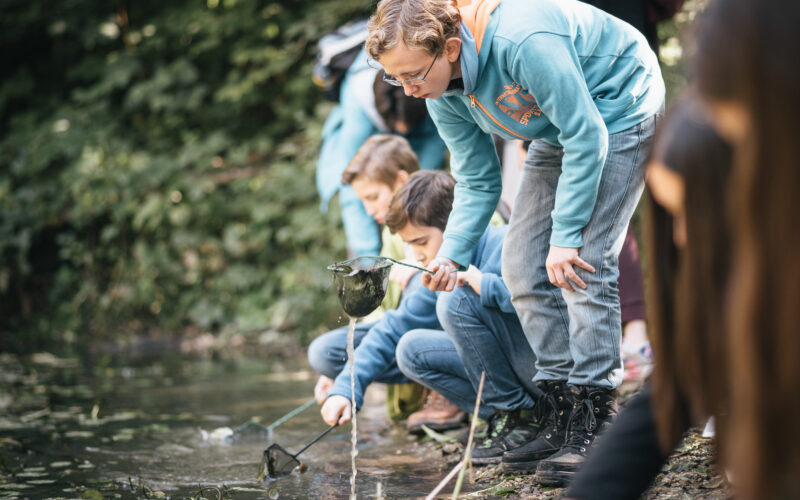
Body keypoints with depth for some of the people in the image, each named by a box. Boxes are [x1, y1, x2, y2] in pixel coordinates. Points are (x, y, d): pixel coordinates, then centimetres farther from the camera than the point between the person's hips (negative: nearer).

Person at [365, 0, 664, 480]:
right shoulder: (443, 97, -10)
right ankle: (565, 413, 5)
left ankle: (598, 418, -13)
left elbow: (586, 137, -30)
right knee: (524, 265, -1)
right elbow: (478, 184, -1)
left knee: (583, 264, -19)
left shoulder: (522, 41, -36)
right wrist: (451, 257, -16)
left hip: (619, 112, -8)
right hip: (560, 129, 8)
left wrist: (565, 236, -28)